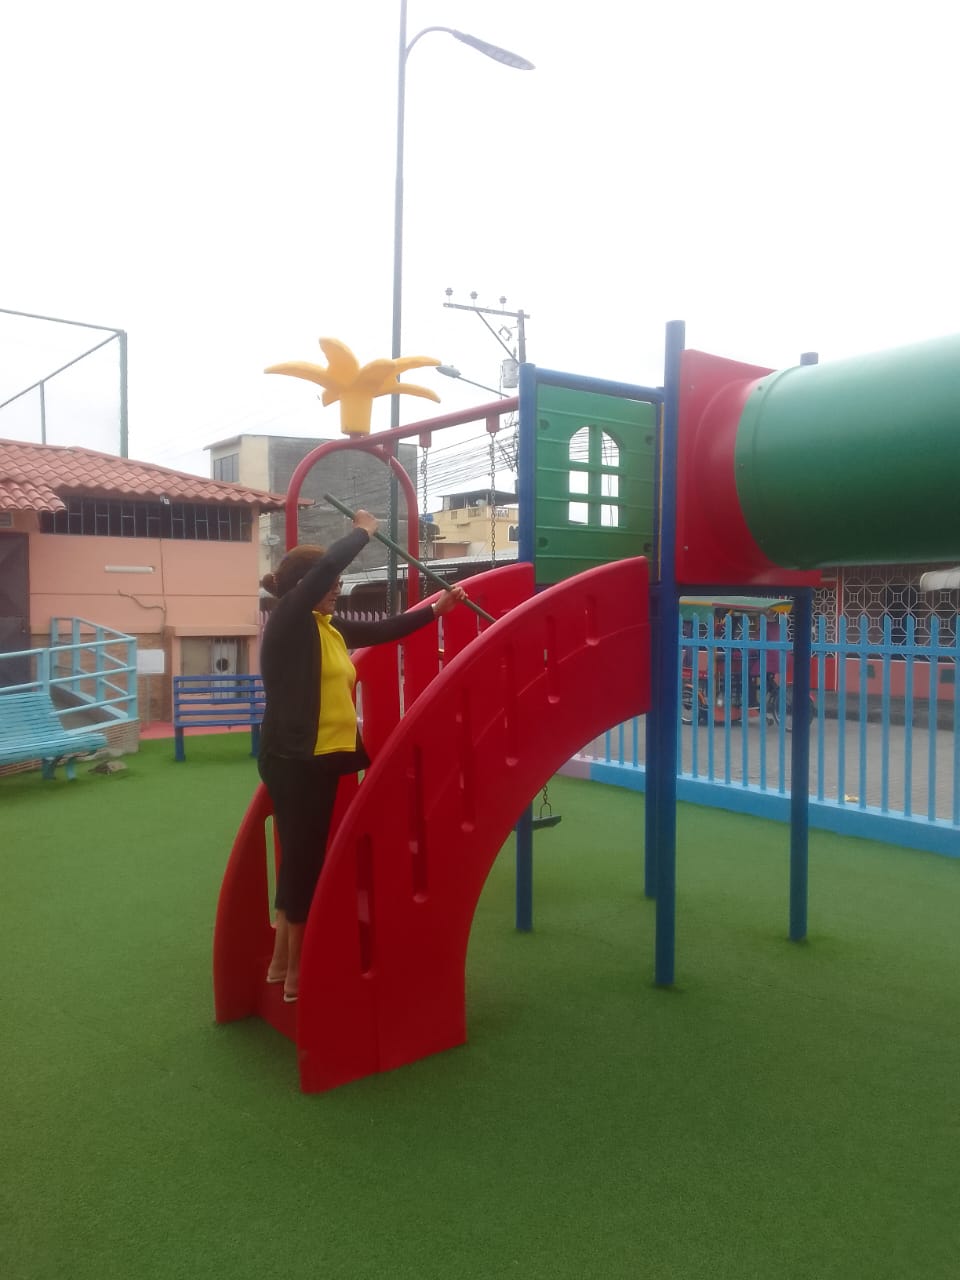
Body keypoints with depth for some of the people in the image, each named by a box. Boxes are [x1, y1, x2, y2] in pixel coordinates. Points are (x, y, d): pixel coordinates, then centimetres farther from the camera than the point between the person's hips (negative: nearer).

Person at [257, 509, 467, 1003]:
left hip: (326, 759, 8)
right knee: (303, 858, 0)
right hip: (294, 762, -8)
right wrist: (363, 532, -5)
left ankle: (282, 961, 29)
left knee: (304, 858, 15)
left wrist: (435, 609, 17)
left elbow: (382, 631, 19)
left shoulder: (330, 627, 10)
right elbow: (328, 564, -21)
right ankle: (296, 971, 15)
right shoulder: (287, 621, -12)